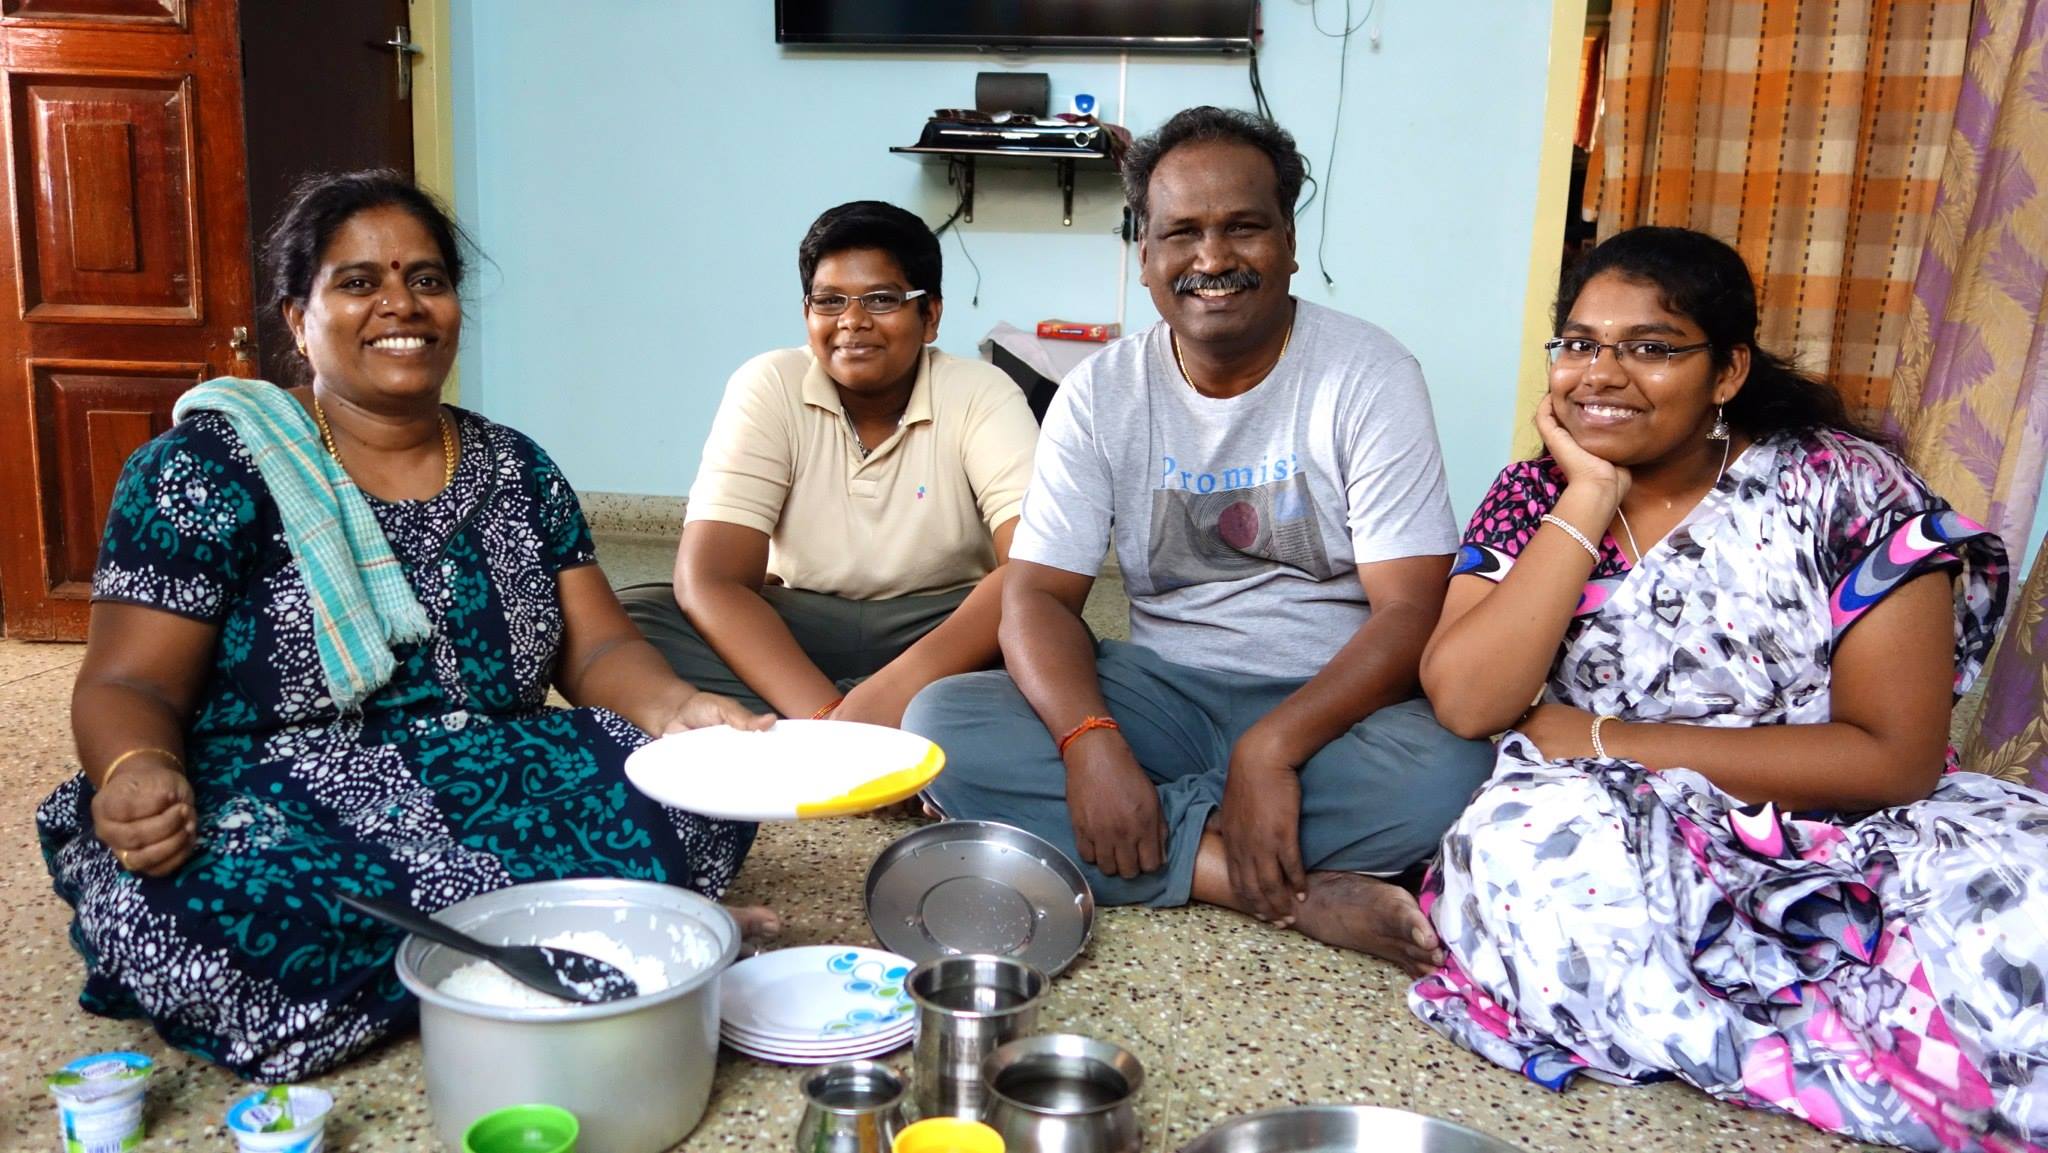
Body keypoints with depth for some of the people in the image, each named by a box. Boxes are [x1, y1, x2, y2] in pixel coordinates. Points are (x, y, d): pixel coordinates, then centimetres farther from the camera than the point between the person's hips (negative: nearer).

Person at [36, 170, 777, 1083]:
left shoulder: (515, 470, 9)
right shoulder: (208, 469, -3)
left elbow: (597, 649, 6)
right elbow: (127, 687, -7)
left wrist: (677, 709, -18)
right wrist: (137, 773, -31)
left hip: (495, 791, 2)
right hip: (279, 813, -2)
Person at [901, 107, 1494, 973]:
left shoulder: (1369, 375, -8)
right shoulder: (1101, 394, 0)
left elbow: (1410, 611, -14)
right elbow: (1038, 594, -6)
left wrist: (1271, 747, -29)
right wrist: (1091, 739, -26)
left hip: (1330, 701, -3)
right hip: (1163, 689, 3)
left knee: (1451, 771, -35)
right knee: (939, 723, -22)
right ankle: (1294, 892, -26)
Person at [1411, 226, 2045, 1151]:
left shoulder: (1844, 490, -7)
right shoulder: (1535, 498, 1)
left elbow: (1895, 755, -12)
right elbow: (1466, 703, -14)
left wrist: (1605, 742, -14)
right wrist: (1589, 501, -15)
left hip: (1850, 840, -2)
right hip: (1635, 851, 2)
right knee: (1523, 852, -33)